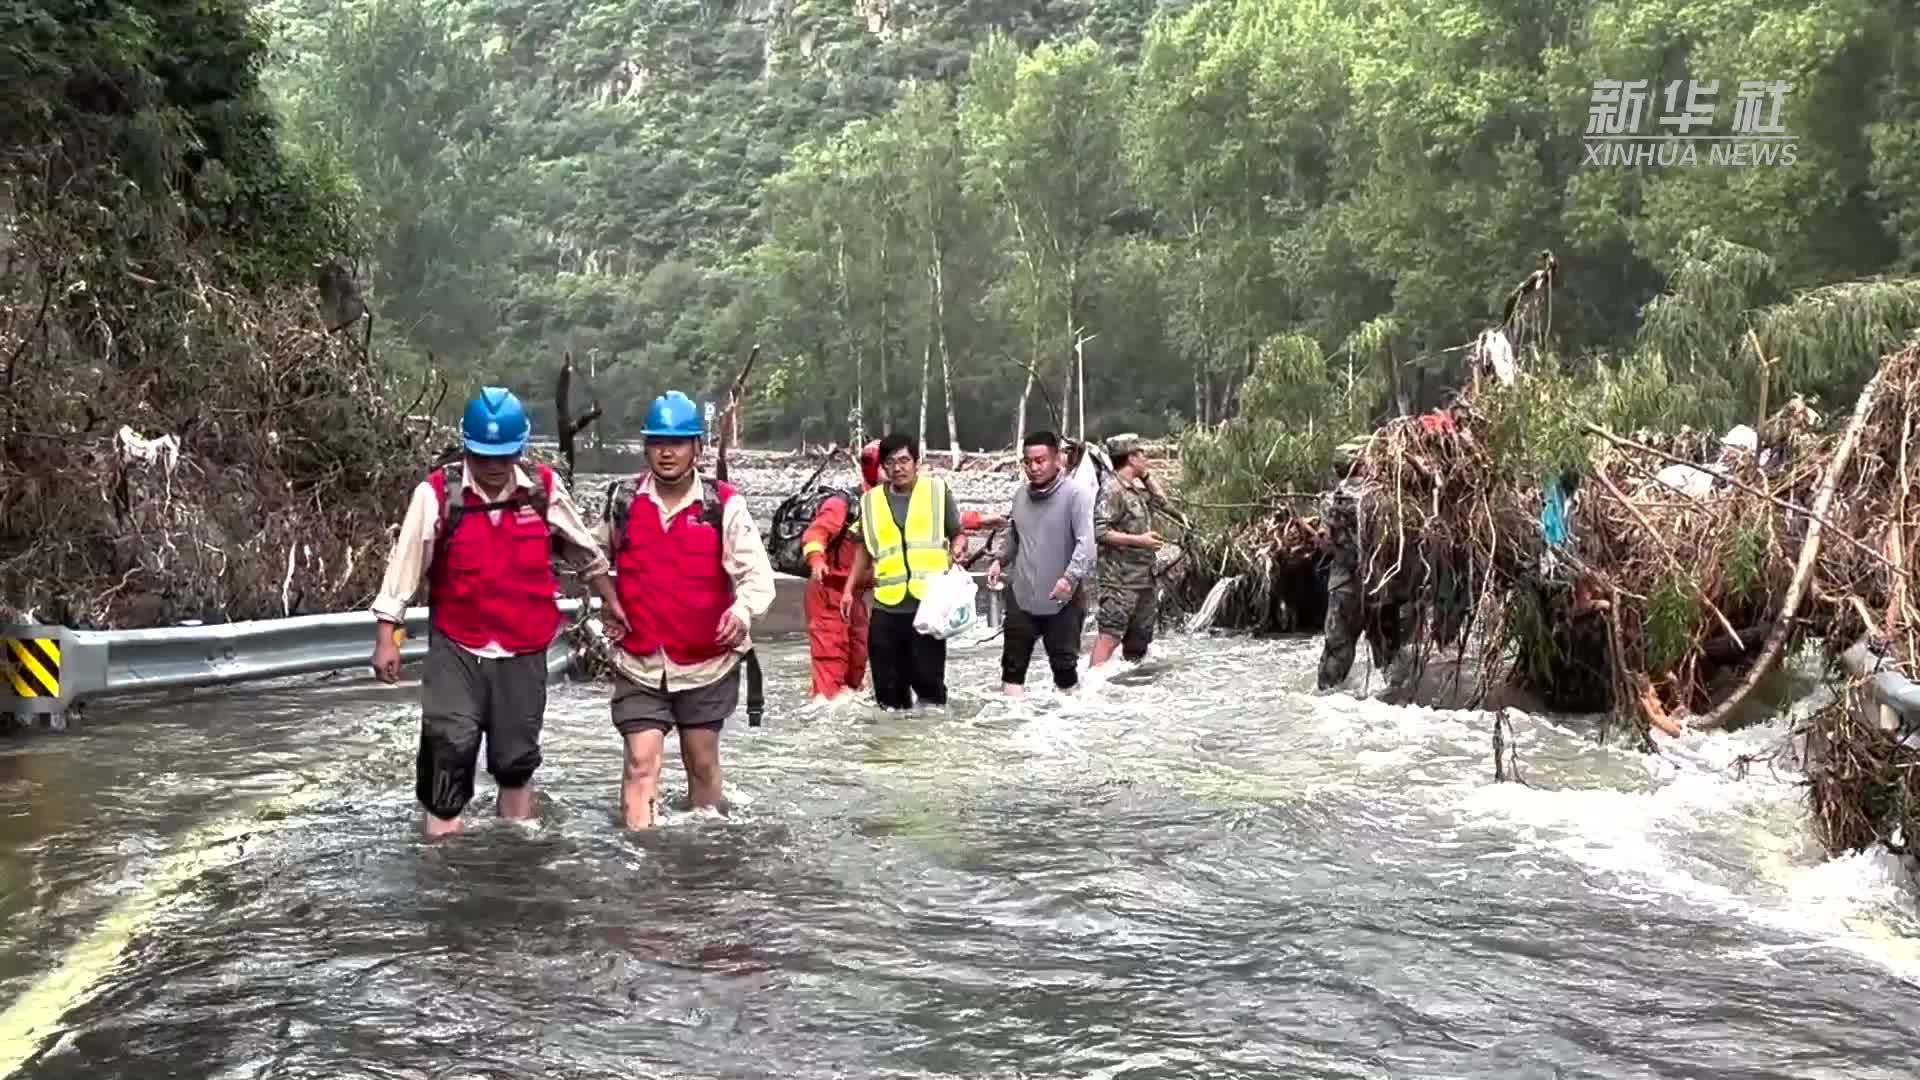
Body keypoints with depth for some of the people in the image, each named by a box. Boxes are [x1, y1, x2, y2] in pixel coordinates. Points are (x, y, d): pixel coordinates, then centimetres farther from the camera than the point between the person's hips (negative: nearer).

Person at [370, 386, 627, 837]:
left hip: (523, 652, 2)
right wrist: (386, 637, -6)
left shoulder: (545, 490, -2)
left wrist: (611, 602, 22)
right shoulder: (436, 493, -10)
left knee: (516, 761, 11)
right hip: (455, 651, -2)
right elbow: (405, 564, -5)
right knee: (449, 752, -12)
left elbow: (586, 553, 13)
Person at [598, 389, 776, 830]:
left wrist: (743, 609, -37)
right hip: (639, 662, 1)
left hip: (706, 661, -1)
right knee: (641, 763, -8)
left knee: (702, 763, 14)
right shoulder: (622, 500, 0)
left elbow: (756, 572, -17)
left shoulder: (723, 505, -9)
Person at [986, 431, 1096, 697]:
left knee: (1064, 664, 7)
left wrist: (1071, 577, -32)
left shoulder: (1076, 493, -12)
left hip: (1062, 599, -5)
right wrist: (999, 560, 8)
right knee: (1013, 663, 9)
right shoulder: (1021, 495, 8)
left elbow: (1086, 541, -21)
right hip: (1022, 597, 5)